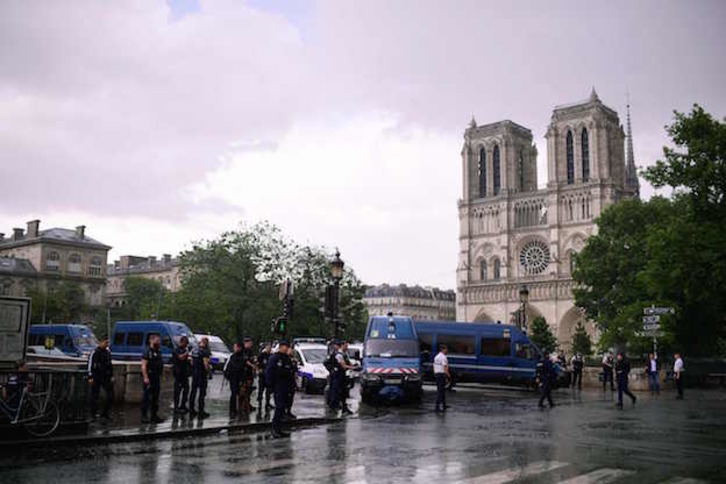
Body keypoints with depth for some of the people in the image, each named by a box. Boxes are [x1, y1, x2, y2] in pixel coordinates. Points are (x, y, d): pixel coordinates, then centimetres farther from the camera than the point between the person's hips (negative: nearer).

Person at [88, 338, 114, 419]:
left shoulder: (108, 351, 10)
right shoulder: (95, 352, -11)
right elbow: (90, 365, -12)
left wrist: (111, 375, 16)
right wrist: (90, 377, -15)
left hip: (106, 377, 7)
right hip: (96, 377, -6)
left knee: (110, 394, 2)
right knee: (95, 395, 1)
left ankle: (106, 413, 11)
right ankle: (94, 413, 11)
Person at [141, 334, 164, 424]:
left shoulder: (158, 351, 15)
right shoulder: (147, 351, -10)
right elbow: (143, 366, -16)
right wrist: (145, 378, -23)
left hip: (157, 378, 8)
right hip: (149, 378, -8)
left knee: (155, 397, 12)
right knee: (147, 397, -5)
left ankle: (154, 415, 19)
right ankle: (144, 416, -1)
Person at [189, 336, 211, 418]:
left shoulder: (194, 350, 10)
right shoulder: (204, 351, -15)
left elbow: (192, 362, 16)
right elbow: (205, 363, -21)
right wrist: (208, 372, -11)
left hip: (194, 372, 8)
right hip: (202, 374, -8)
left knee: (193, 391, 13)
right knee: (202, 393, -3)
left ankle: (191, 410, 18)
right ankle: (201, 412, -2)